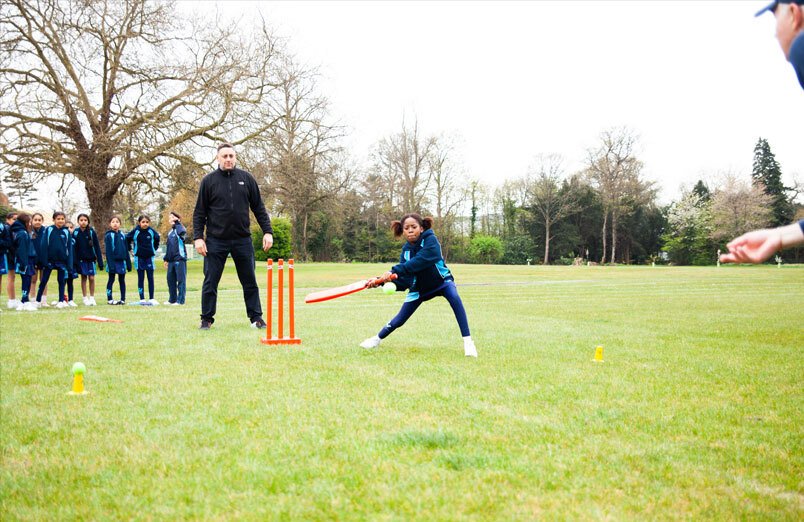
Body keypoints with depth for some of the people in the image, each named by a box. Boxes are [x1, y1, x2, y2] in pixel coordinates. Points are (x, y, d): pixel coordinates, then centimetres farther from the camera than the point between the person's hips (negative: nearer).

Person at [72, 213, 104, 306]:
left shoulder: (92, 232, -6)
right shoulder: (75, 233, -4)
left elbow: (97, 247, -4)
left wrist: (100, 262, -6)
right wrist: (74, 262, -6)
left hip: (91, 258, -1)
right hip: (81, 259, 1)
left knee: (91, 278, -3)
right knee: (83, 278, 6)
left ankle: (92, 298, 9)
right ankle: (85, 298, 14)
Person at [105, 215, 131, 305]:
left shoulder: (122, 235, 8)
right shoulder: (108, 236, -5)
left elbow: (126, 250, 11)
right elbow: (108, 251, -10)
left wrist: (128, 263, 8)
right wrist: (110, 264, -17)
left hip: (122, 261, 4)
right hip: (113, 261, -4)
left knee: (122, 280, 8)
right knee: (111, 280, 3)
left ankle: (123, 299, 12)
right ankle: (109, 299, 8)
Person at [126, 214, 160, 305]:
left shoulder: (151, 231, -4)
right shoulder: (135, 231, -8)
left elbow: (157, 238, 15)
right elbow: (127, 239, 5)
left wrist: (155, 248, 12)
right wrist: (130, 249, 4)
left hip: (149, 257, 1)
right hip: (139, 258, -1)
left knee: (150, 278, 2)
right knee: (141, 279, 3)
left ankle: (151, 299, 6)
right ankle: (142, 299, 6)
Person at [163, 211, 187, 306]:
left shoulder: (179, 229, -4)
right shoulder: (170, 232, 19)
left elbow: (182, 231, -31)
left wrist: (177, 222, -18)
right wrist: (166, 259, 19)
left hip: (180, 259, -8)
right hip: (171, 260, 8)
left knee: (181, 280, -5)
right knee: (170, 280, 10)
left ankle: (180, 300, -3)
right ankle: (172, 299, 19)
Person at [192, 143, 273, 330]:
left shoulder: (246, 179, 6)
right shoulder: (209, 181, 2)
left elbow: (259, 208, 8)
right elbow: (199, 212, 3)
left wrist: (267, 231, 1)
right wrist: (198, 237, -6)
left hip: (242, 240, 1)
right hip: (216, 241, -1)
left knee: (250, 281, 6)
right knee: (210, 282, 2)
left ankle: (255, 317, 16)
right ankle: (206, 319, 13)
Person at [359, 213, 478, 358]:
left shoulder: (430, 239, -25)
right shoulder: (406, 249, -11)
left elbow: (420, 261, -43)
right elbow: (404, 280, -18)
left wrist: (395, 270, -48)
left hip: (441, 281, -4)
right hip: (419, 287, 4)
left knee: (455, 298, -35)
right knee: (400, 319, 4)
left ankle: (468, 342, -32)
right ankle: (377, 339, 30)